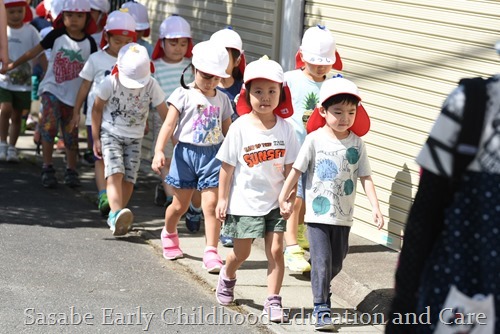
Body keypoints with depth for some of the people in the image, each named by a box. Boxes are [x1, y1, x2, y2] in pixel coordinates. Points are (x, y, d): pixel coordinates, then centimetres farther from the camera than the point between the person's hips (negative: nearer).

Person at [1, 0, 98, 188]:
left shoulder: (89, 43, -3)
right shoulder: (56, 36, -4)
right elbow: (34, 52, 1)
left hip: (73, 95, 1)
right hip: (52, 89, -1)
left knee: (71, 134, 7)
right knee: (49, 124, -18)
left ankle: (71, 170, 20)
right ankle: (47, 168, -11)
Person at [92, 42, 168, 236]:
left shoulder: (151, 85, -13)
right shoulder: (110, 83, -17)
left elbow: (164, 113, -6)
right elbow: (97, 109, -4)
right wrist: (96, 139, -3)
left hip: (135, 138, 3)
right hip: (111, 134, -2)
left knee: (129, 178, -3)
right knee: (115, 172, -21)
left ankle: (117, 219, 9)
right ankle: (116, 212, -36)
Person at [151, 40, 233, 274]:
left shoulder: (222, 99, 9)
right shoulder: (184, 95, -4)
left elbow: (228, 131, 17)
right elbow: (169, 124, -12)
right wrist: (159, 151, -23)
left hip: (213, 154, 2)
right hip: (186, 152, -2)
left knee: (211, 205, -8)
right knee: (180, 205, 11)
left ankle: (211, 253, -9)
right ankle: (169, 234, 41)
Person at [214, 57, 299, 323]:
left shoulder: (285, 128, -4)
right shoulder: (240, 128, -12)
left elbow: (289, 166, 3)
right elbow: (227, 166, -6)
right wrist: (222, 199, -5)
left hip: (274, 201, 2)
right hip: (244, 201, -2)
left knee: (275, 250, -2)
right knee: (241, 252, 10)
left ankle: (273, 301, 6)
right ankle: (227, 277, 41)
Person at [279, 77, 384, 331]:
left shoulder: (357, 143, -1)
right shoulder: (315, 140, -9)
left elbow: (365, 177, 0)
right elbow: (297, 170, -2)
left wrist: (375, 207, -9)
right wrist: (284, 198, 3)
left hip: (343, 215, 3)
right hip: (318, 213, -3)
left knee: (336, 263, 14)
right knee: (321, 261, -8)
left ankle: (322, 290, 41)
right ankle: (321, 310, -2)